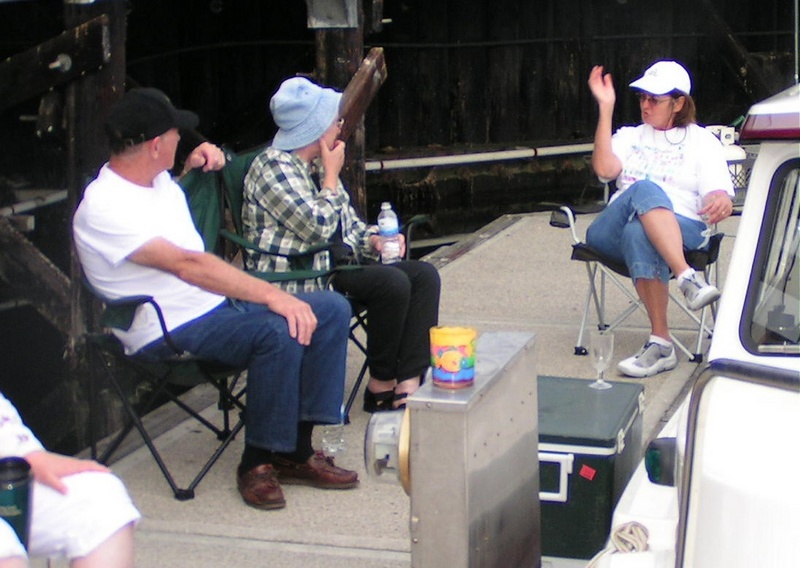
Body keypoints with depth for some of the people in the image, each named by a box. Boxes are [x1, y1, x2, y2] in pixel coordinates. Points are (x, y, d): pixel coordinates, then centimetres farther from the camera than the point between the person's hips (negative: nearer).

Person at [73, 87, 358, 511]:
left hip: (217, 303, 10)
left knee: (332, 310, -4)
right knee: (279, 331, -33)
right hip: (169, 332, -10)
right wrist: (271, 294, -35)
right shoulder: (104, 209, -19)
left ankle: (295, 450, -5)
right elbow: (188, 264, -30)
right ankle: (257, 461, -16)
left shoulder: (160, 180, 11)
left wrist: (199, 160, 19)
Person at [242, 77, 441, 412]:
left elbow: (350, 223, 22)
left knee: (424, 275, -6)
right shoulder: (272, 167, -14)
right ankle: (381, 384, -10)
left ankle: (409, 380, -16)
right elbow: (317, 227, -21)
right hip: (297, 280, -10)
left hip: (336, 263, 10)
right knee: (392, 283, -26)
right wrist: (331, 174, -10)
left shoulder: (317, 165, 16)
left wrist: (374, 240, 1)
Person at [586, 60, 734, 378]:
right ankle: (687, 277, -47)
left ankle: (660, 343, -45)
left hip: (682, 230, -2)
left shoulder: (702, 142, 19)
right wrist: (606, 109, 3)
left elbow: (720, 195, 5)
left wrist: (721, 202, -21)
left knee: (638, 234, -40)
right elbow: (604, 169, 5)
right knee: (644, 189, -35)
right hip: (611, 231, 2)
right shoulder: (630, 136, 28)